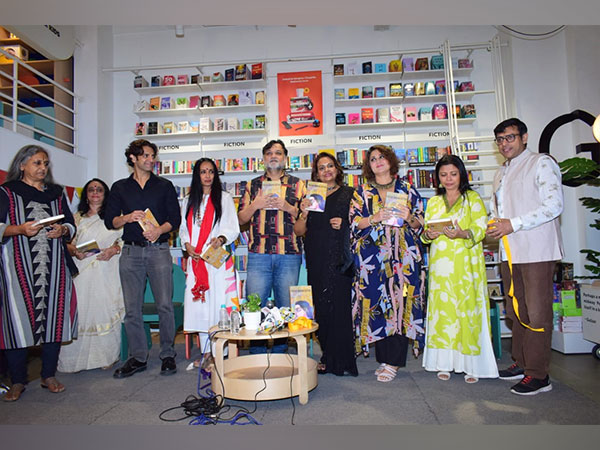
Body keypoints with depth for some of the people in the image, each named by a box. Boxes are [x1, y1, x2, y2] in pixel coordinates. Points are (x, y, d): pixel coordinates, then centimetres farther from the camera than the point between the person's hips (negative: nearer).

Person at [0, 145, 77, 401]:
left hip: (54, 265, 3)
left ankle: (49, 376, 14)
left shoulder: (56, 193, 17)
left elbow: (71, 224, 15)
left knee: (54, 316, 2)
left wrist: (62, 230, -6)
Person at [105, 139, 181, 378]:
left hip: (158, 250, -1)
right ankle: (138, 357, 16)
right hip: (131, 252, 2)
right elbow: (109, 220, 11)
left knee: (164, 305, -5)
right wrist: (128, 218, -9)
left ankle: (168, 354, 8)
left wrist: (160, 230, -14)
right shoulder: (120, 187, 14)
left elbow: (175, 218, 5)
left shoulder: (164, 186, 11)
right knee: (132, 308, 3)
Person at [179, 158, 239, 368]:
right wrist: (187, 245, -1)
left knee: (218, 302, -7)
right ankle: (206, 352, 12)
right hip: (196, 259, 4)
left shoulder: (224, 198, 7)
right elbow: (183, 229, 18)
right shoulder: (189, 201, 18)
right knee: (199, 302, 2)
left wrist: (221, 239, -20)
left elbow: (233, 228, 0)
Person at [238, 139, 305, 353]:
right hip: (258, 254, 1)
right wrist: (255, 205, -5)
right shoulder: (253, 185, 15)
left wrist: (288, 207, -9)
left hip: (289, 253, -1)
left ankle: (281, 348, 19)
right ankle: (256, 351, 13)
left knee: (286, 306, 4)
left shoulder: (297, 185, 11)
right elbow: (241, 218, 13)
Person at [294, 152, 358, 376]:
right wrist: (304, 214, -5)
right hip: (317, 261, 3)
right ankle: (327, 357, 18)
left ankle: (340, 361, 8)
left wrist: (345, 225, -10)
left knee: (339, 305, -5)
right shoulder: (310, 196, 15)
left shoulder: (349, 194, 7)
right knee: (320, 307, 4)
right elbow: (299, 231, 13)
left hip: (340, 259, -3)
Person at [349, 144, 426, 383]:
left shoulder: (407, 189, 11)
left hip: (402, 255, 0)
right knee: (376, 303, -1)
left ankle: (392, 361, 5)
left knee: (400, 303, -4)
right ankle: (385, 358, 12)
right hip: (372, 256, 0)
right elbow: (354, 223, 2)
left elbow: (420, 223, 10)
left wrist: (409, 218, -10)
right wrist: (375, 218, -14)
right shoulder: (362, 192, 11)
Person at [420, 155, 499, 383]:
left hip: (466, 264, -3)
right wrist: (428, 235, -7)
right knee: (441, 309, 1)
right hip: (440, 264, 3)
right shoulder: (433, 202, 18)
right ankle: (444, 363, 11)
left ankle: (471, 365, 6)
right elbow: (425, 232, 17)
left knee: (468, 308, -5)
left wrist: (462, 233, -24)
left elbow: (480, 228, -5)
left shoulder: (473, 198, 6)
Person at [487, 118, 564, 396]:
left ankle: (538, 375, 4)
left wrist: (513, 224, -16)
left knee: (537, 313, -4)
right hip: (509, 252, 7)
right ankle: (521, 362, 24)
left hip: (536, 251, -7)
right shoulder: (501, 174, 21)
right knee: (515, 311, 12)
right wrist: (493, 225, 5)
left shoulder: (542, 163, -2)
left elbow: (554, 205, -12)